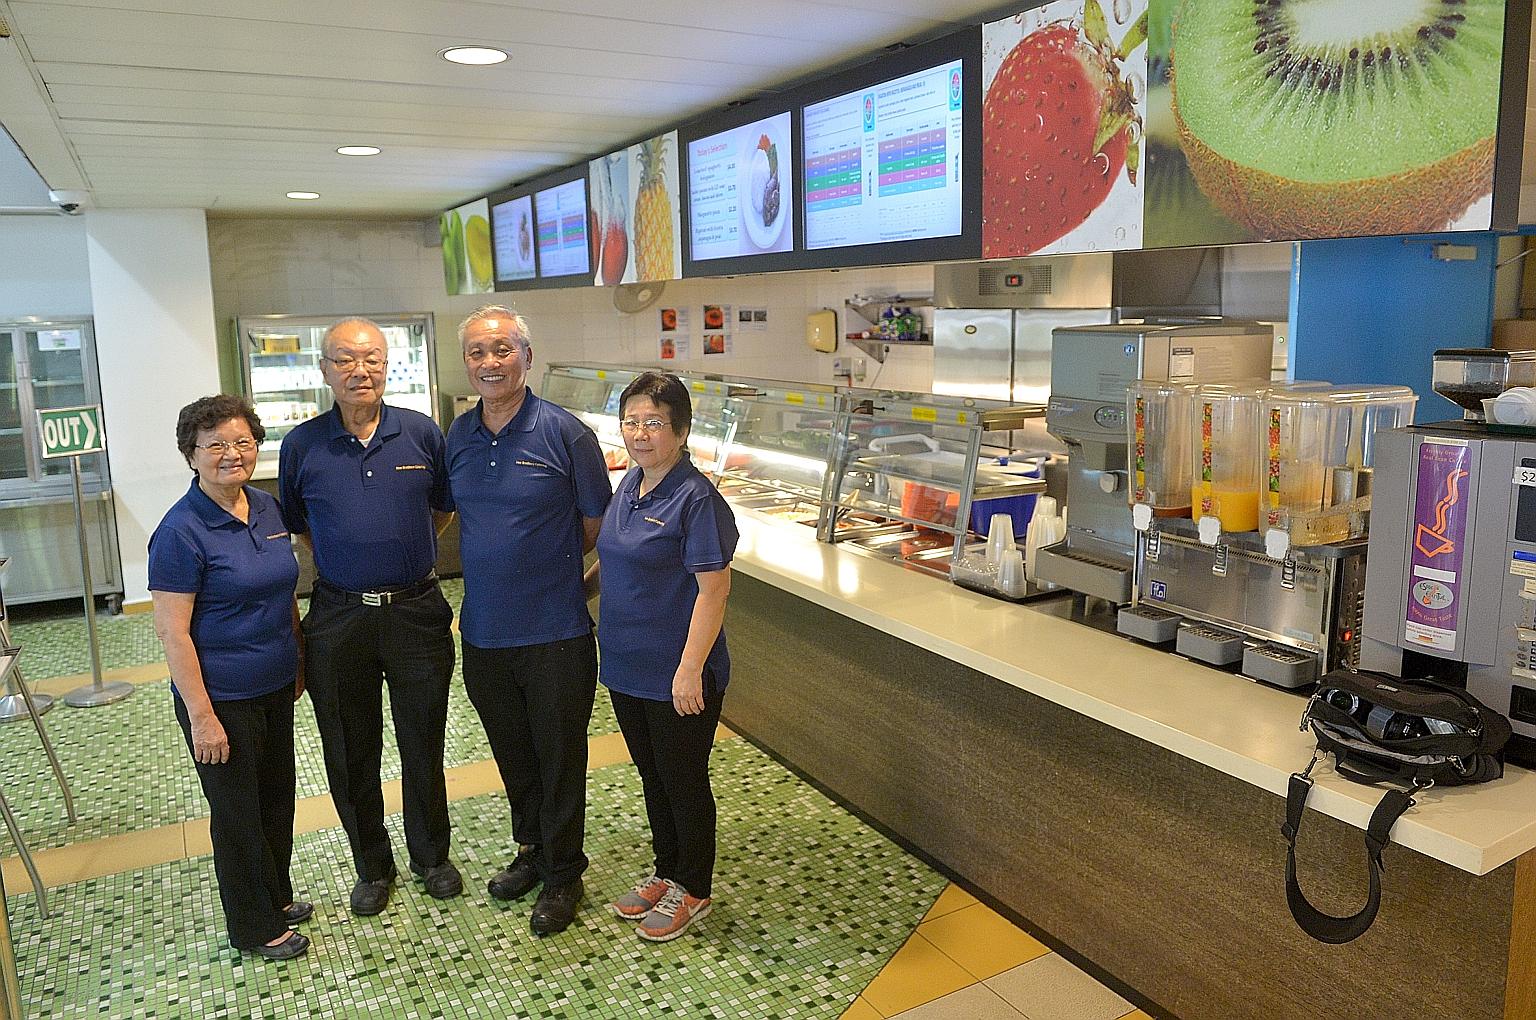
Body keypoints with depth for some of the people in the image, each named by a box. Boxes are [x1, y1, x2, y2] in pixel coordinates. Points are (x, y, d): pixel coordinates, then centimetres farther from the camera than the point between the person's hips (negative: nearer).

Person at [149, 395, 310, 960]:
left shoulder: (266, 508, 3)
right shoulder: (181, 531, -19)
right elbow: (172, 630, -19)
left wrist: (298, 662, 15)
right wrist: (201, 715, -20)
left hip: (275, 686, 7)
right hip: (224, 699, -7)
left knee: (277, 796, 20)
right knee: (238, 811, 9)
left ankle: (276, 896, 42)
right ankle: (254, 929, 27)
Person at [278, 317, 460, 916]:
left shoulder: (421, 432, -2)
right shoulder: (302, 444, -2)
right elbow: (293, 525, 12)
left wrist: (404, 553, 7)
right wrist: (344, 558, 5)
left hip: (416, 612, 0)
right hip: (338, 618, 1)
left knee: (423, 747, 12)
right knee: (351, 755, 12)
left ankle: (432, 856, 34)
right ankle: (372, 866, 32)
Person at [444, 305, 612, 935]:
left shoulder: (566, 433, -12)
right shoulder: (457, 437, 3)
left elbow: (596, 524, -3)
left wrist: (545, 567, 4)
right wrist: (494, 567, 7)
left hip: (556, 634, -4)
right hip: (483, 632, 5)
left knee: (560, 759, 10)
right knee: (513, 756, 21)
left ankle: (563, 875, 29)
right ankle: (530, 849, 42)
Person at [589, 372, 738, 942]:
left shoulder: (696, 499, -19)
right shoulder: (632, 484, 6)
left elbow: (713, 588, -22)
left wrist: (690, 669, -24)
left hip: (676, 676, -8)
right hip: (626, 665, 8)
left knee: (683, 781, 9)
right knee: (652, 776, 21)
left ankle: (692, 891, 29)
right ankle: (666, 872, 40)